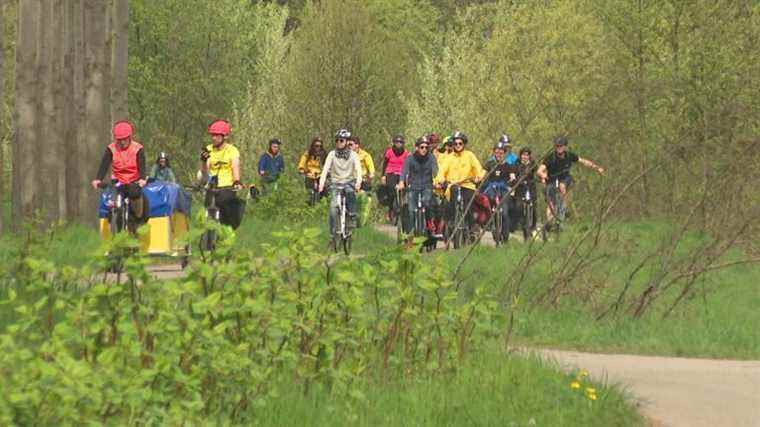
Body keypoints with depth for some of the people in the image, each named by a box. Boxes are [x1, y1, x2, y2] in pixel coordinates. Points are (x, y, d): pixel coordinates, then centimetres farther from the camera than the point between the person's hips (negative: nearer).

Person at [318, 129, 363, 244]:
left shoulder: (353, 155, -2)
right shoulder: (332, 154, -1)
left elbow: (358, 170, -15)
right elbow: (325, 169, -11)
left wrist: (358, 183, -34)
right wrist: (321, 183, -28)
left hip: (349, 182, -1)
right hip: (335, 183, 1)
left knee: (350, 193, -37)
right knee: (333, 208, -16)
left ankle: (352, 218, -22)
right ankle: (332, 236, -9)